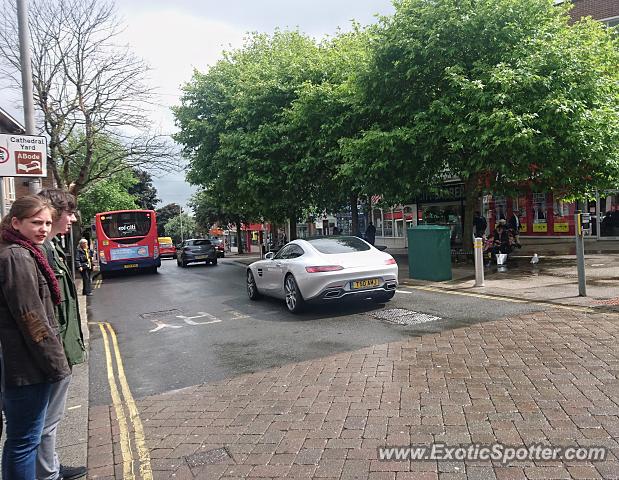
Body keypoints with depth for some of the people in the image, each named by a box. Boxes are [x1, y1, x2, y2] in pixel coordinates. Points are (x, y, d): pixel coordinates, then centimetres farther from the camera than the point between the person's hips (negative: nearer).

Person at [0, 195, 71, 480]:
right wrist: (57, 365, -13)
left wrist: (55, 360, 19)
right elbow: (32, 320, -21)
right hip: (26, 367, -10)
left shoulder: (23, 253, 11)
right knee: (24, 440, 3)